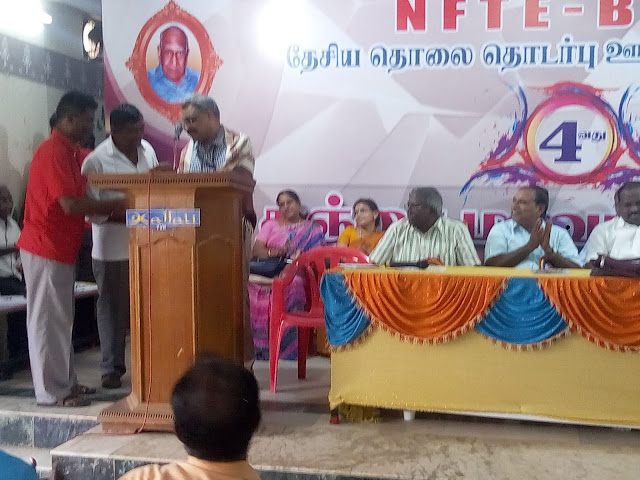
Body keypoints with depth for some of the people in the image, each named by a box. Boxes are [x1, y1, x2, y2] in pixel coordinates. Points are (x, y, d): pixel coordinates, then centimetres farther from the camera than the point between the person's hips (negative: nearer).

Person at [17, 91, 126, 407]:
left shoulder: (71, 152, 13)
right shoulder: (53, 152, -17)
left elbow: (78, 199, 15)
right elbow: (71, 204, -24)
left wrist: (106, 209, 1)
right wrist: (113, 206, -16)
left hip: (60, 247, 10)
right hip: (46, 247, -10)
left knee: (60, 318, 14)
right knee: (48, 319, -2)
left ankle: (65, 381, 24)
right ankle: (51, 391, 7)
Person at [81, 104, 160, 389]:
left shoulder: (147, 149, 6)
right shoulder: (96, 161, -11)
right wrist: (127, 217, -21)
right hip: (112, 248, -4)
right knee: (113, 307, 7)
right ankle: (111, 368, 20)